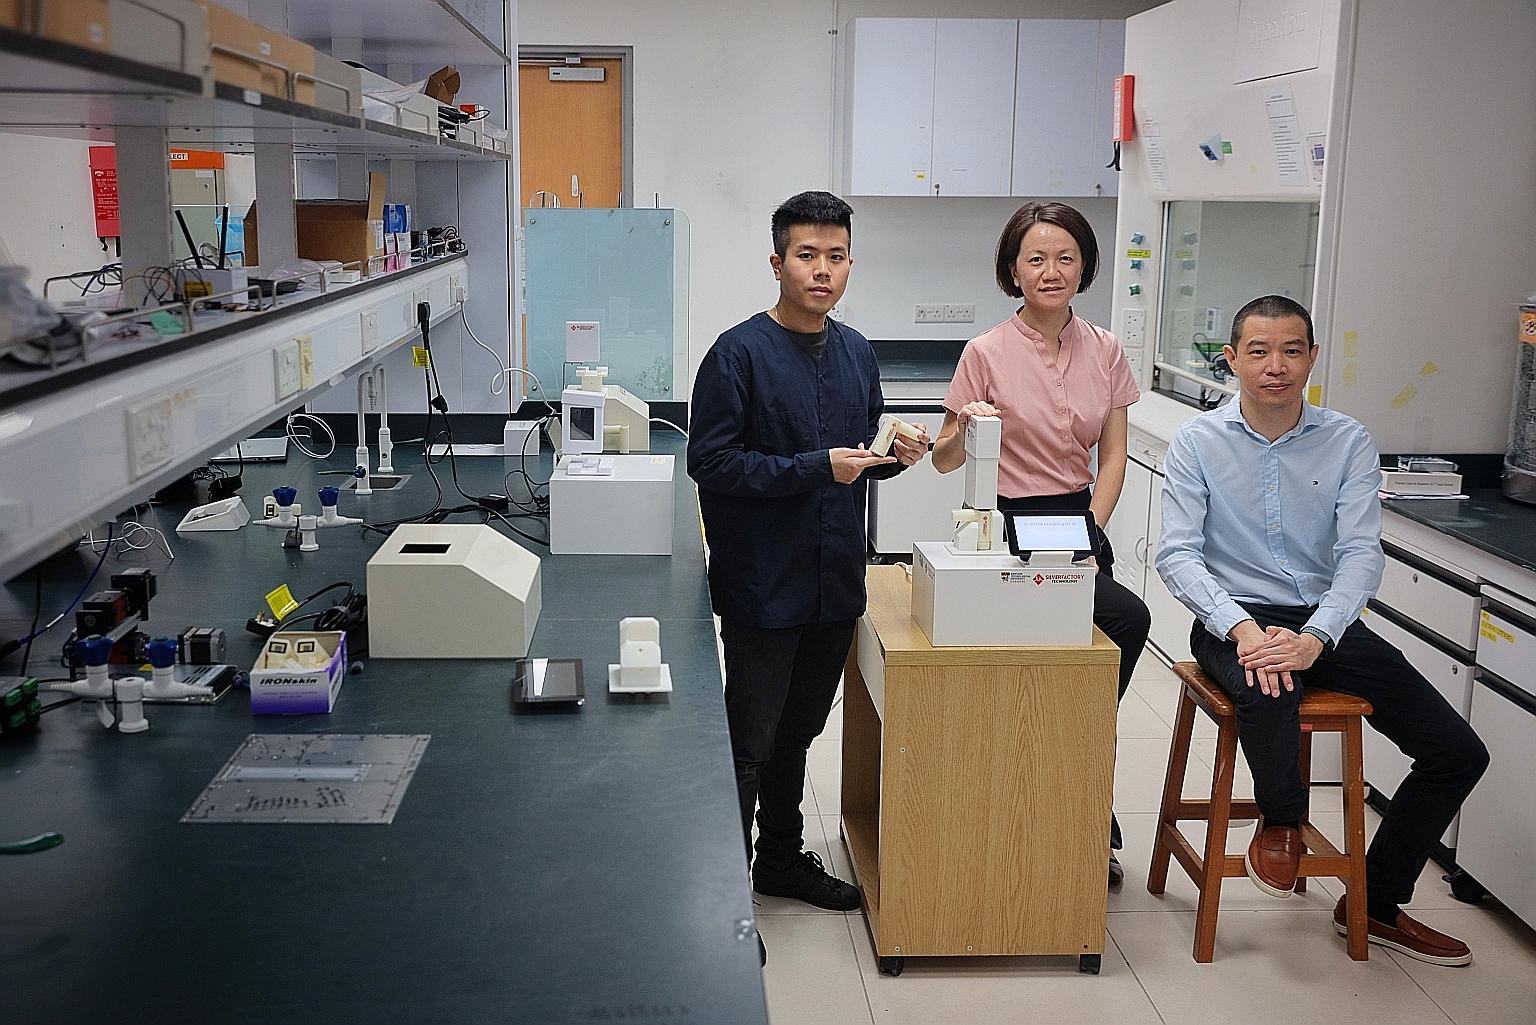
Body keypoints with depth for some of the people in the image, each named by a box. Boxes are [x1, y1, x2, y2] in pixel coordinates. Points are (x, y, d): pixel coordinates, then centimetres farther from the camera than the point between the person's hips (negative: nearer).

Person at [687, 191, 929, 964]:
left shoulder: (855, 353, 9)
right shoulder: (740, 353, -13)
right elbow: (711, 463, -17)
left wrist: (894, 456, -3)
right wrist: (815, 468, -23)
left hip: (834, 579, 7)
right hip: (763, 583, -6)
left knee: (797, 733, 20)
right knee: (748, 743, 3)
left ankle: (782, 858, 37)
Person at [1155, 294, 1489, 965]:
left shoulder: (1349, 443, 1)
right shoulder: (1199, 443, -3)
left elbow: (1362, 552, -8)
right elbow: (1177, 552, -10)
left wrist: (1314, 638, -25)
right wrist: (1242, 628, -27)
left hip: (1327, 621, 3)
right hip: (1236, 618, -3)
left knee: (1459, 752, -6)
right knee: (1268, 687, -39)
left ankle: (1374, 904, 15)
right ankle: (1282, 821, -5)